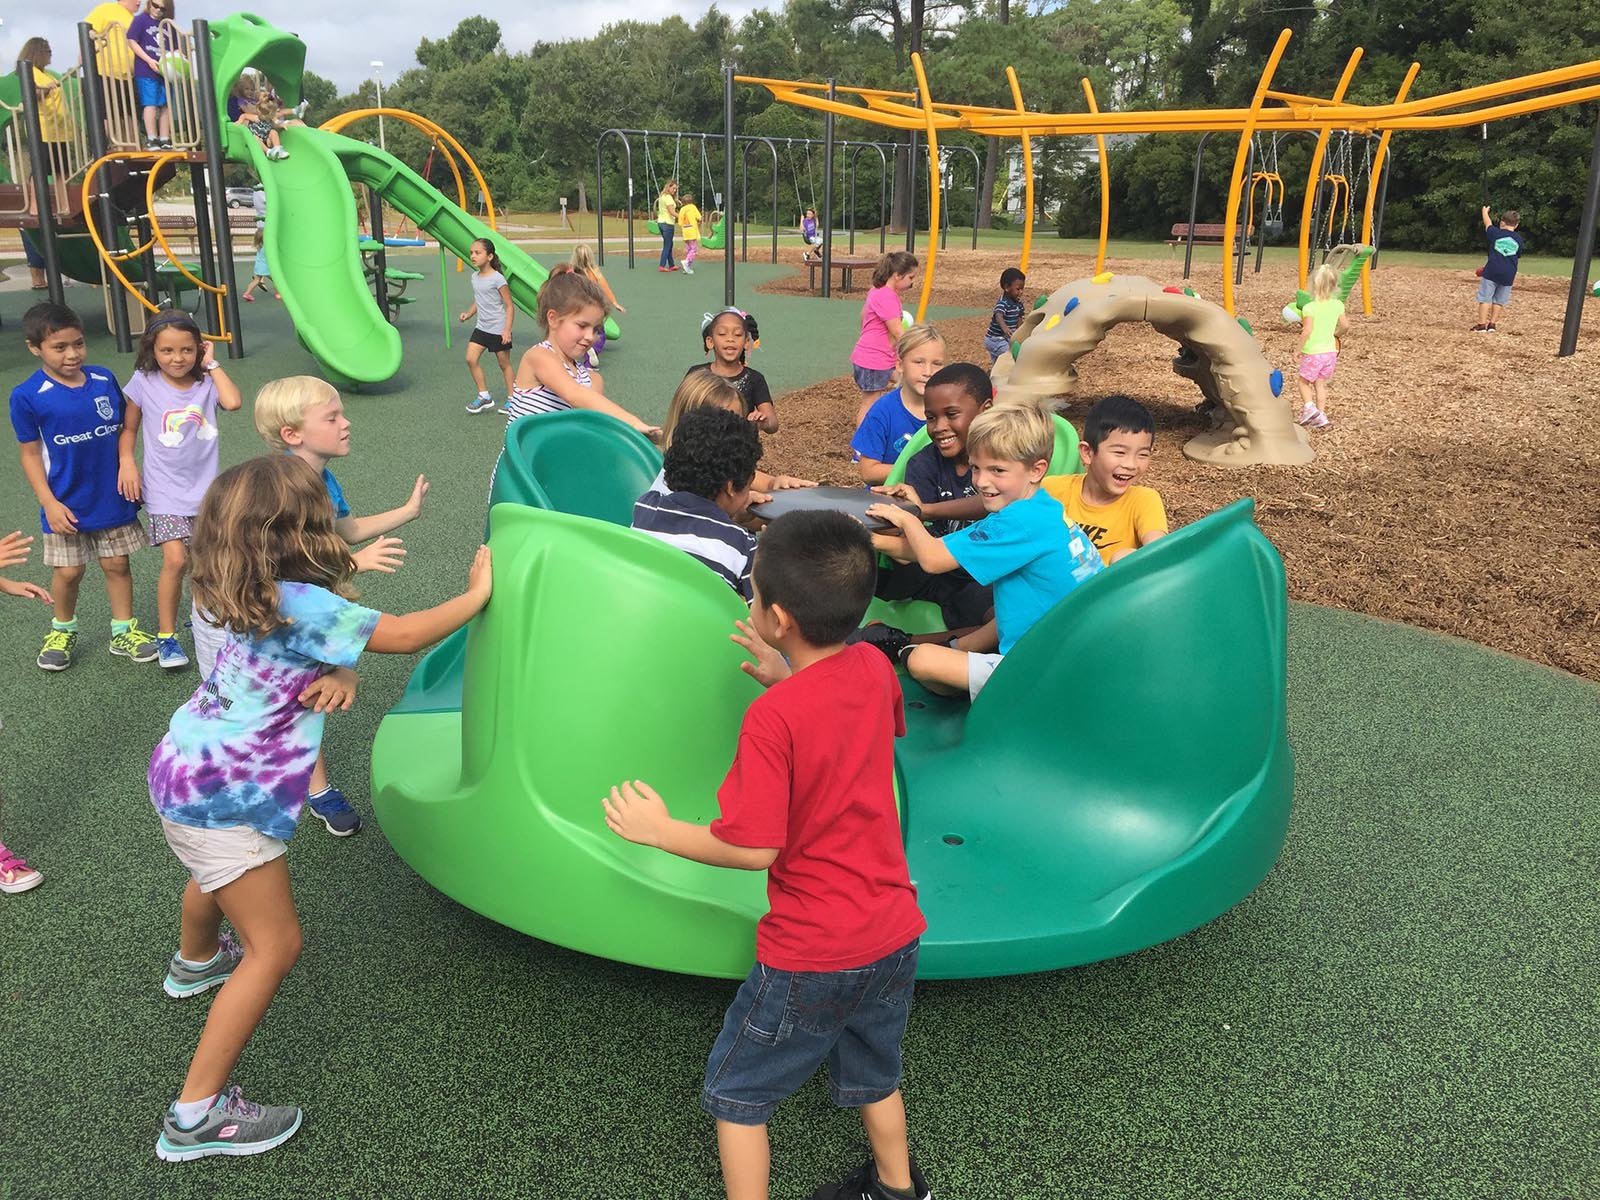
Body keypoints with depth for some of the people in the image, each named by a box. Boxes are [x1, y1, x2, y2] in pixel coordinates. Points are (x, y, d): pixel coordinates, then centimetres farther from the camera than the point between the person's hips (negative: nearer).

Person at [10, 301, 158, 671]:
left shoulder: (104, 379, -3)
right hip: (67, 504, -2)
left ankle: (124, 632, 25)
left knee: (116, 563, 11)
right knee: (68, 571, 8)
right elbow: (31, 453, -6)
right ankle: (63, 630, 33)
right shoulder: (27, 397, -12)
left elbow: (123, 429, 8)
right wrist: (50, 503, -10)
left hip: (114, 497, 2)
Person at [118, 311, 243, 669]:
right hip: (165, 490, -2)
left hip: (204, 488, 2)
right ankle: (166, 636, 0)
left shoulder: (206, 382, -2)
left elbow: (234, 402, -24)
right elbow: (129, 428, 7)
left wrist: (212, 364, -13)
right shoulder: (143, 383, -4)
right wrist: (126, 462, -8)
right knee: (175, 560, -14)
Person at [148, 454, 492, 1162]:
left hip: (186, 767, 10)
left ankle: (194, 964, 69)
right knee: (275, 945, -3)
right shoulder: (302, 603, -25)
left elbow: (326, 647, 5)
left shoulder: (254, 593, 1)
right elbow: (407, 636, -20)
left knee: (217, 871, 38)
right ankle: (197, 1117, 1)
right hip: (224, 798, -10)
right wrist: (478, 592, -7)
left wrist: (336, 678, -18)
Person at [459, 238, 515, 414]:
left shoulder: (497, 279, -15)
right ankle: (484, 396, 6)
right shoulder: (475, 277, 6)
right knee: (471, 359, -4)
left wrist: (507, 330, -20)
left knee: (504, 364, 6)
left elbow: (509, 306, -14)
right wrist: (468, 314, -1)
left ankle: (512, 399, 20)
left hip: (498, 329, -6)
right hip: (481, 327, 6)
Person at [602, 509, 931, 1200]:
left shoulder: (773, 717, -26)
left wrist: (658, 830, -10)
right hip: (893, 936, 7)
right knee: (874, 1077, 30)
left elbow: (753, 849, -23)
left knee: (736, 1093, 17)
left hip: (810, 959, -7)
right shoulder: (874, 669, -7)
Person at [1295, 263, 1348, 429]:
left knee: (1302, 380, 12)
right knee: (1320, 383, 15)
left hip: (1313, 352, -5)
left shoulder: (1309, 308, -17)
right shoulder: (1337, 305, 0)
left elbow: (1308, 331, -21)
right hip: (1331, 351, 5)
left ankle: (1309, 406, -6)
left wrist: (1300, 348, -10)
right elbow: (1344, 324, 6)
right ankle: (1321, 415, 16)